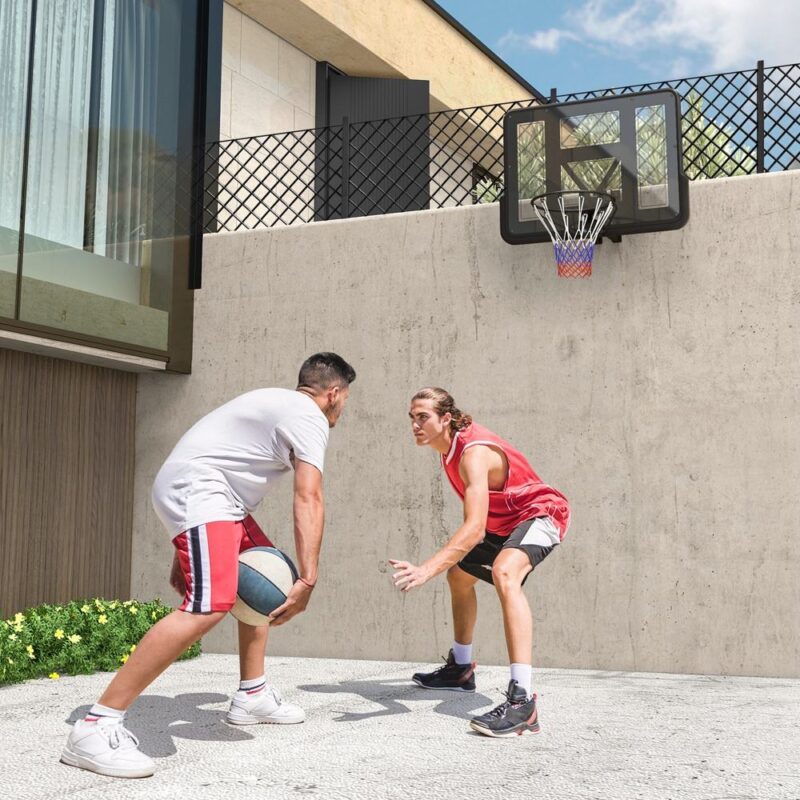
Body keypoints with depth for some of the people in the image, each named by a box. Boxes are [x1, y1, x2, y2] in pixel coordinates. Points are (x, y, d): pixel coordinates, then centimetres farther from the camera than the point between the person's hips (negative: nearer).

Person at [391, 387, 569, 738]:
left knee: (504, 573, -38)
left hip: (539, 514, -11)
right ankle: (460, 669, 44)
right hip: (504, 523, 11)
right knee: (459, 574, 25)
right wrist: (446, 563, 17)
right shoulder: (451, 446, -2)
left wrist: (426, 570, -52)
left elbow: (474, 528, -42)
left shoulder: (474, 453, -30)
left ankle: (522, 700, -46)